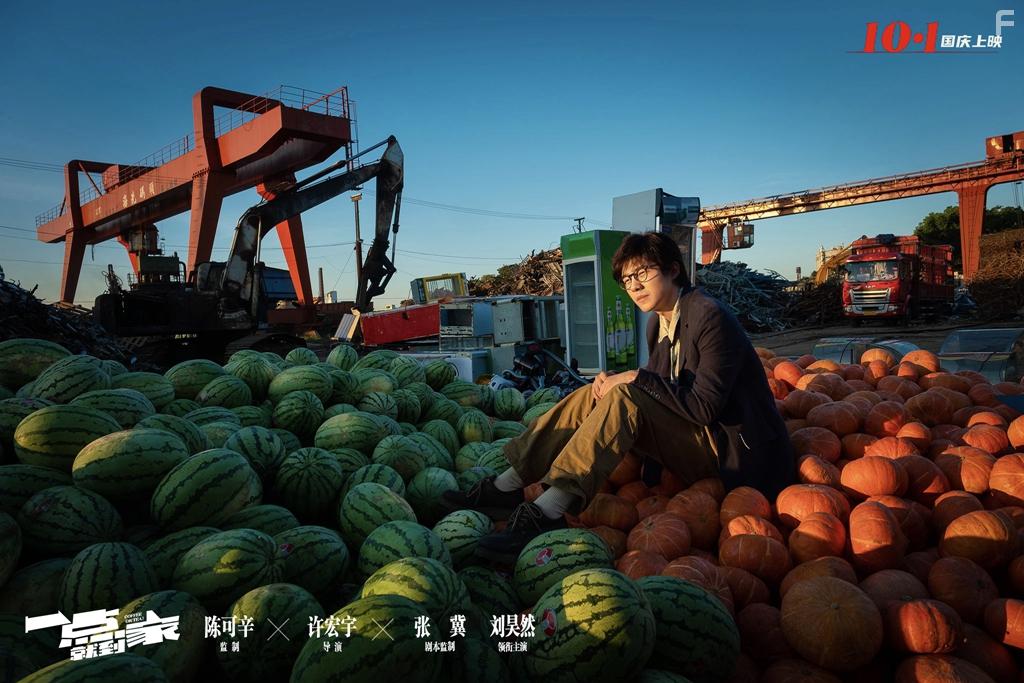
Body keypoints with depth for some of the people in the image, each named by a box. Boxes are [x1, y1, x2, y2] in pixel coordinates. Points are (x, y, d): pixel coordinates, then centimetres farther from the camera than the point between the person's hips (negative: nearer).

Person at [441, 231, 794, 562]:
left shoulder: (710, 317, -16)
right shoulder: (658, 323, 10)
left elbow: (705, 406, -22)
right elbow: (659, 386, 13)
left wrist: (635, 379, -20)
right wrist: (615, 380, -8)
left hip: (732, 454, -8)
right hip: (693, 441, 8)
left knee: (626, 398, -28)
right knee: (596, 394, -4)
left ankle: (547, 511, -36)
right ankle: (507, 487, -11)